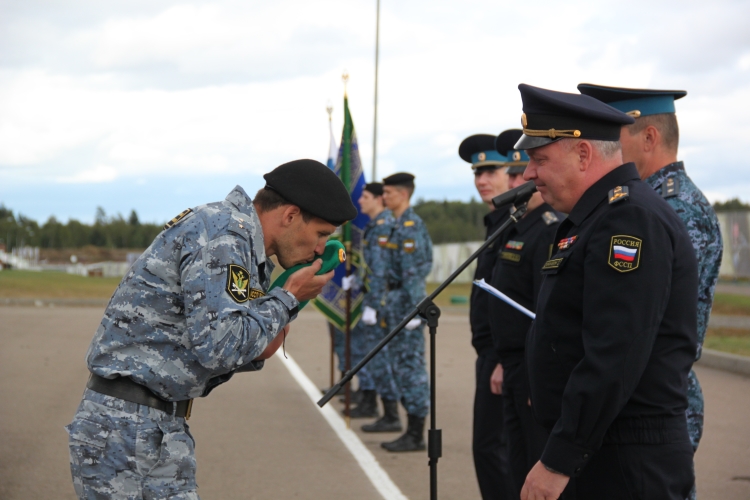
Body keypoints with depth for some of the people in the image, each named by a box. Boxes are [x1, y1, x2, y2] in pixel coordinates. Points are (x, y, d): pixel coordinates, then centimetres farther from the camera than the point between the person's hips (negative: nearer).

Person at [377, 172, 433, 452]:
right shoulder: (399, 224, 16)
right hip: (396, 300, 10)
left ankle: (416, 436, -4)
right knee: (401, 365, 12)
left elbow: (413, 271, -20)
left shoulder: (410, 225, -15)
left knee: (411, 366, -7)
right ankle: (412, 430, 17)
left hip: (406, 299, -10)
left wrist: (414, 310, -23)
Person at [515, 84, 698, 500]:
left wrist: (558, 461, -23)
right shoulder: (598, 217, 15)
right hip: (597, 449, 10)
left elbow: (614, 359, -25)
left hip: (627, 465, -10)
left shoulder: (632, 219, -18)